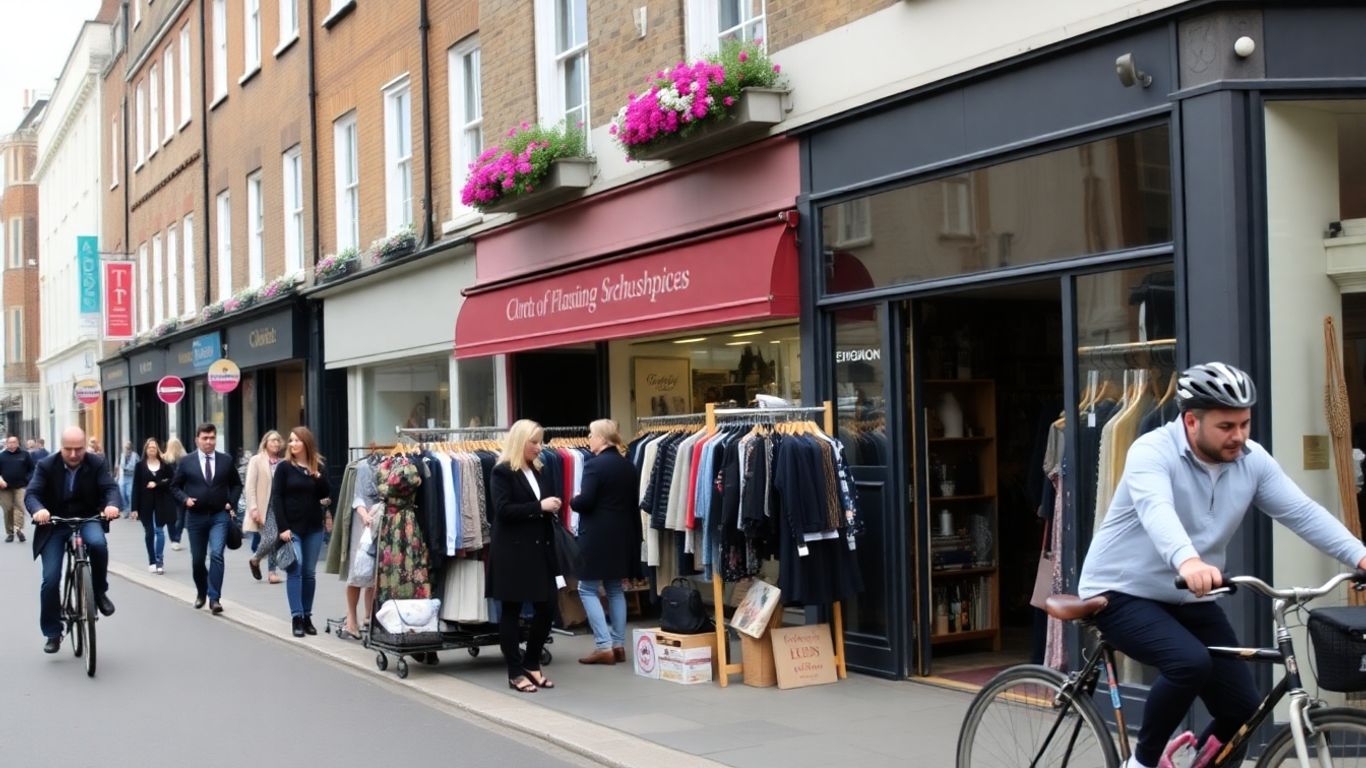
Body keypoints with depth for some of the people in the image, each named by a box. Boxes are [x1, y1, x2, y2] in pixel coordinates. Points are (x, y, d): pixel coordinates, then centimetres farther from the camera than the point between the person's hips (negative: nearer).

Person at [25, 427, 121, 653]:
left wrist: (111, 505, -42)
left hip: (87, 519, 0)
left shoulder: (97, 463, -8)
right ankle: (53, 633, 10)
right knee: (50, 579, -7)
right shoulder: (46, 466, -11)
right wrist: (38, 510, -43)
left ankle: (99, 592, -9)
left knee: (98, 543, -35)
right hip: (54, 525, 0)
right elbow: (31, 493, -19)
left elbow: (110, 487, -17)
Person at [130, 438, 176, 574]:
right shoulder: (140, 466, 3)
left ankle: (159, 561, -8)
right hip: (146, 503, 1)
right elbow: (136, 487, 0)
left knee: (159, 530, -9)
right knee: (149, 532, 5)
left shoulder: (165, 465, 2)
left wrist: (157, 484, -14)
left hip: (161, 502, -1)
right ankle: (152, 562, 15)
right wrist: (135, 508, -5)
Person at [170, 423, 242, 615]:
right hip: (195, 516, 1)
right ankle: (201, 592, 34)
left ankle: (214, 598, -15)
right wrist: (185, 499, -10)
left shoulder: (226, 460, 3)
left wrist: (232, 503, 1)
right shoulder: (186, 462, 0)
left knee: (216, 554, -17)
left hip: (219, 516, -1)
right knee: (197, 559, 10)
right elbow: (175, 486, 8)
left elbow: (236, 484, 14)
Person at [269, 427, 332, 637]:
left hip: (314, 527, 3)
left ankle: (307, 616, 13)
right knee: (294, 570, -10)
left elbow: (327, 495, 4)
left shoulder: (317, 467, 7)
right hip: (292, 527, -3)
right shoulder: (284, 467, -2)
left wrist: (317, 477, -12)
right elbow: (276, 498, -6)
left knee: (309, 572, 7)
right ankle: (297, 618, -9)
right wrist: (283, 528, -13)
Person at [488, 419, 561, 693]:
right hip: (512, 552, -7)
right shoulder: (502, 472, -8)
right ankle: (516, 672, 9)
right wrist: (539, 507, -19)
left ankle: (532, 664, 20)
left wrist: (552, 508, 5)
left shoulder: (538, 470, 14)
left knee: (545, 609, 5)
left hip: (538, 549, 7)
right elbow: (503, 509, -18)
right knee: (512, 611, 2)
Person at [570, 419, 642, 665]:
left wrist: (572, 501, 2)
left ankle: (604, 646, -5)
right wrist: (632, 537, 19)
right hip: (622, 535, 7)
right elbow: (634, 503, 13)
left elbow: (585, 501, -21)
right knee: (616, 589, 13)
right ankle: (618, 645, 13)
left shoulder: (594, 464, -14)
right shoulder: (628, 466, 9)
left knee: (587, 589, 1)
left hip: (597, 535, -7)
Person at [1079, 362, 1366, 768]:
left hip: (1190, 600, 7)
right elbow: (1156, 511, -42)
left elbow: (1303, 512, -8)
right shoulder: (1153, 452, -22)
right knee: (1192, 662, -31)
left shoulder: (1252, 460, -3)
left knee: (1242, 708, -1)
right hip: (1123, 594, -6)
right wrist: (1188, 561, -61)